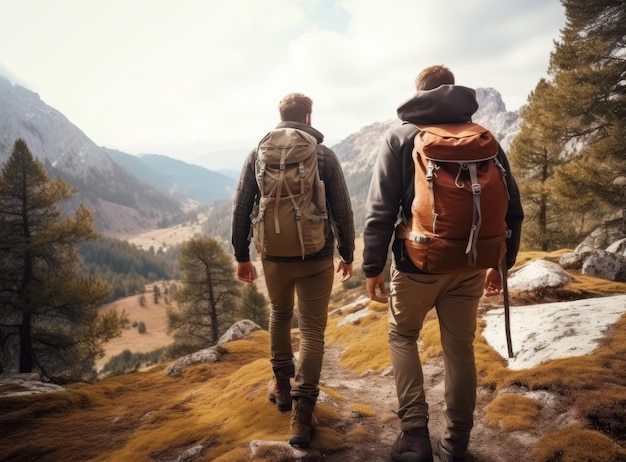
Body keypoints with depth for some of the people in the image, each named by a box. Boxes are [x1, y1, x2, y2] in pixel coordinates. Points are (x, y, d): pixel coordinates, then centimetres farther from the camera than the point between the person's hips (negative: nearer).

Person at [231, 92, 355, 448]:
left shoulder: (259, 154, 1)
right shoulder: (324, 155, -4)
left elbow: (241, 210, 0)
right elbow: (342, 210, -4)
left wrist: (242, 255, 9)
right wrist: (347, 254, 7)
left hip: (274, 256, 2)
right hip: (317, 258, -2)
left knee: (280, 315, 25)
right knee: (313, 329, 7)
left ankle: (281, 385, 37)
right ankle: (302, 412, 4)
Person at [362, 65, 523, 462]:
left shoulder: (401, 137, -3)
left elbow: (381, 210, -10)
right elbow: (512, 208, 7)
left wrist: (373, 267, -4)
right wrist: (502, 263, 16)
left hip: (418, 263, -3)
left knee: (403, 337, 17)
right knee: (460, 347, 14)